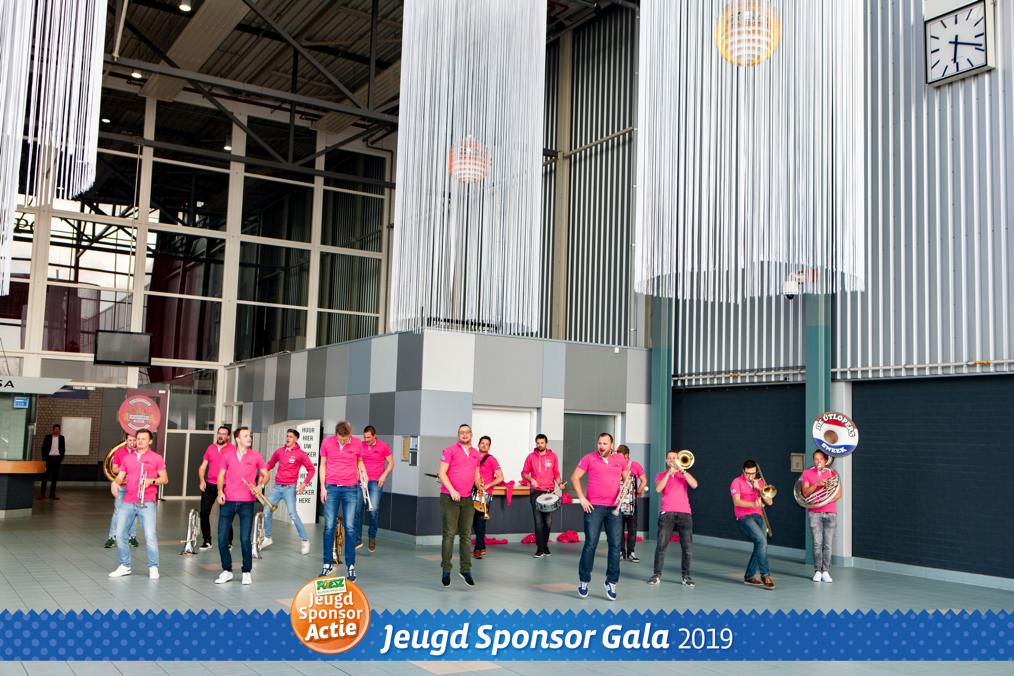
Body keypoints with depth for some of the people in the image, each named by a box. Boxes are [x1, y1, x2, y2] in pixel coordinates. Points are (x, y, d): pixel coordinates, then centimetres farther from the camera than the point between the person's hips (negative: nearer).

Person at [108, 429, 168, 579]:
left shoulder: (156, 458, 5)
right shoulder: (128, 458, 15)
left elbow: (165, 479, 4)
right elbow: (120, 477, 12)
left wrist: (151, 481, -14)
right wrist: (115, 482, -10)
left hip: (147, 503, -4)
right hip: (128, 502, 4)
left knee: (150, 536, -10)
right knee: (120, 534, 4)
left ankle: (153, 567, 2)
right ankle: (125, 566, 19)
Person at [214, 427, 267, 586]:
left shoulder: (255, 456, 3)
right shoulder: (227, 455, 6)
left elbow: (265, 474, 10)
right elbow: (221, 476, 11)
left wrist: (260, 485, -9)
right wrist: (220, 492, -3)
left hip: (246, 503, -2)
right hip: (227, 501, 2)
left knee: (245, 539, -2)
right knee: (222, 538, 2)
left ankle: (247, 572, 14)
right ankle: (227, 571, 18)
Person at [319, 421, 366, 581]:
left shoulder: (357, 443, -1)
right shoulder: (326, 443, -1)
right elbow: (323, 465, 6)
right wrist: (322, 487, 2)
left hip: (350, 489, 0)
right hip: (331, 488, 0)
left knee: (350, 528, -1)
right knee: (329, 527, 1)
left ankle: (350, 566, 5)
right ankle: (328, 564, 11)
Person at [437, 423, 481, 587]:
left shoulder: (476, 453, 13)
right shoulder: (450, 450, -4)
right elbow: (441, 473, -8)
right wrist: (452, 491, -17)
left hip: (467, 499, 5)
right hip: (449, 498, -5)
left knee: (466, 535, 7)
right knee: (449, 534, -3)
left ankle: (465, 569, 14)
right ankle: (446, 570, 5)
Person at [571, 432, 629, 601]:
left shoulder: (620, 460, 9)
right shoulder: (589, 458, 0)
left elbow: (626, 479, 19)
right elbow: (575, 477, 1)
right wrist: (582, 498, -7)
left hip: (614, 508, 3)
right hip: (594, 507, -3)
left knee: (615, 545, 0)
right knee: (591, 544, -3)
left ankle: (611, 582, 10)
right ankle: (584, 581, 10)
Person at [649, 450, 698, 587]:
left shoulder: (684, 474, 17)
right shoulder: (661, 475, 15)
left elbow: (694, 485, -3)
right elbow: (658, 488, -5)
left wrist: (682, 470, -9)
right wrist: (669, 472, -8)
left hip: (684, 513, 1)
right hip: (667, 513, -1)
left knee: (688, 547, -3)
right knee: (661, 545, -9)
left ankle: (686, 576, 6)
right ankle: (657, 575, -1)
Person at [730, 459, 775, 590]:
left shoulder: (759, 482, 16)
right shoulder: (737, 482, 0)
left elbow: (769, 502, 8)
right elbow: (736, 502, -12)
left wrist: (759, 489, -6)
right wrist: (753, 504, -27)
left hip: (758, 517, 6)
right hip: (744, 518, -6)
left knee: (760, 547, -1)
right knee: (762, 540, -23)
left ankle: (749, 576, 15)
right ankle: (765, 575, -19)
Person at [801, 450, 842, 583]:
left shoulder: (832, 473, 8)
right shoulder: (807, 473, 7)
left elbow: (839, 494, 3)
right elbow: (805, 493, -2)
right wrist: (817, 484, -16)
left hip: (830, 513, 1)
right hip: (814, 513, -1)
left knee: (828, 544, -2)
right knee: (817, 543, -6)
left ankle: (825, 572, 5)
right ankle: (817, 571, 2)